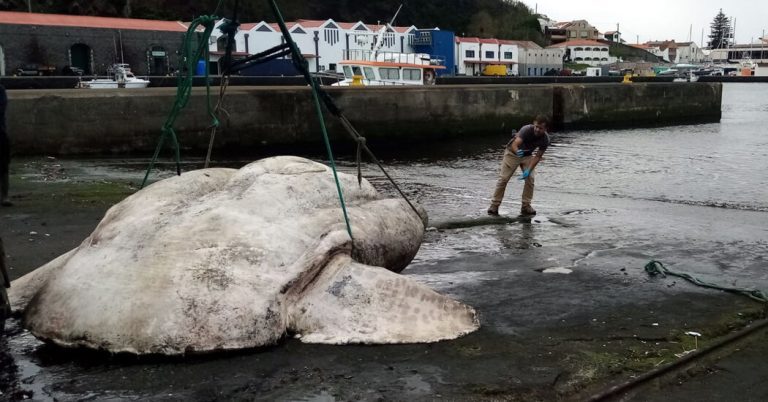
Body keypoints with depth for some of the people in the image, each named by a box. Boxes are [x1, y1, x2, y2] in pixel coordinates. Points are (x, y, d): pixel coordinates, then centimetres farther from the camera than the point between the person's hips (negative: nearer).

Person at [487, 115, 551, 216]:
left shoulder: (545, 139, -21)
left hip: (527, 155, 3)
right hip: (512, 152, -3)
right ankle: (494, 205, -5)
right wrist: (517, 151, -66)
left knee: (530, 179, -11)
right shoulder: (527, 130, -32)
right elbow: (514, 144, -43)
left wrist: (528, 171, -28)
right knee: (503, 178, -9)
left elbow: (537, 156, -17)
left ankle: (526, 206, -1)